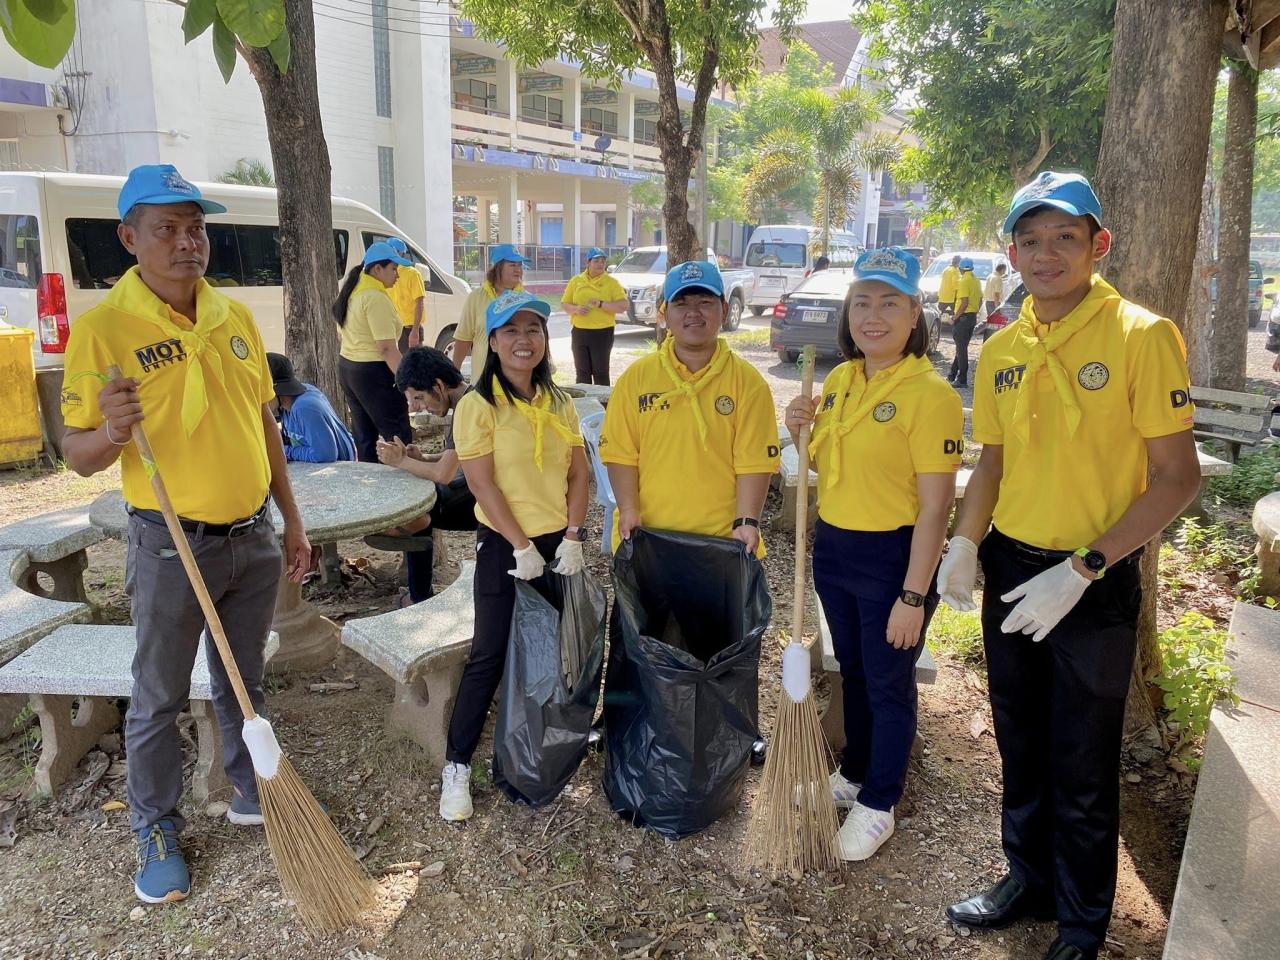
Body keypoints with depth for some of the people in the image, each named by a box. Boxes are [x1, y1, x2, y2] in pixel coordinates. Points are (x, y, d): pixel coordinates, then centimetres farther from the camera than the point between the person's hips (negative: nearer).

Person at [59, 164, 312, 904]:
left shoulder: (236, 316, 3)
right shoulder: (104, 327, -12)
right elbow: (79, 454, -9)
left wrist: (292, 520, 11)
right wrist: (111, 431, -33)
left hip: (253, 538, 4)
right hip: (172, 546, -4)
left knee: (245, 683, 20)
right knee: (159, 701, 11)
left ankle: (253, 793, 39)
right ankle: (158, 835, 30)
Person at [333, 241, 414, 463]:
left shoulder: (351, 292, 11)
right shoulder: (376, 298, -17)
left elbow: (343, 332, 20)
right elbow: (388, 348, -22)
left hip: (346, 367, 10)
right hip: (373, 373, -9)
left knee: (364, 436, 13)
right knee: (400, 436, -4)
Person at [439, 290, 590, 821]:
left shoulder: (560, 404, 7)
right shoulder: (478, 405, -9)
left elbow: (578, 474, 6)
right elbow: (482, 483, -15)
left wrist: (572, 536, -5)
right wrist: (520, 546, -17)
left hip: (558, 541, 5)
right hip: (502, 544, -5)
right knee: (489, 656, -1)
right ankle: (457, 767, 12)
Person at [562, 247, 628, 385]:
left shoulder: (611, 282, 0)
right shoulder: (576, 280, 8)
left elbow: (623, 306, -7)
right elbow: (565, 304, 11)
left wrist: (601, 304, -17)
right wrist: (576, 309, -11)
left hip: (603, 333, -3)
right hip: (579, 331, 3)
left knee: (601, 372, 0)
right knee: (582, 371, 9)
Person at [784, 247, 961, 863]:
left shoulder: (929, 393, -18)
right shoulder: (840, 380, 4)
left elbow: (935, 505, -19)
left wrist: (913, 595, -20)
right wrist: (802, 431, -4)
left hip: (893, 556, -7)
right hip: (832, 547, 7)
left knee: (889, 683, 9)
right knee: (853, 671, 22)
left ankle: (878, 805, 29)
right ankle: (853, 774, 43)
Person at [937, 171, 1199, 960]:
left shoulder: (1142, 336, -13)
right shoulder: (1001, 351, 3)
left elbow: (1177, 476, -14)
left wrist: (1081, 569, -21)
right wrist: (965, 544, -4)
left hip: (1095, 586, -5)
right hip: (1009, 571, 5)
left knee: (1081, 771, 9)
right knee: (1021, 749, 20)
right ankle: (1030, 880, 43)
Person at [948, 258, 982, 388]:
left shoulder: (964, 281, -16)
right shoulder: (976, 280, 12)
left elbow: (964, 302, -23)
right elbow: (980, 300, 17)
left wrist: (955, 317, -16)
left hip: (963, 317, -9)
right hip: (973, 316, 9)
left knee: (961, 348, -5)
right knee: (961, 347, 15)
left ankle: (962, 380, -3)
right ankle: (953, 375, 23)